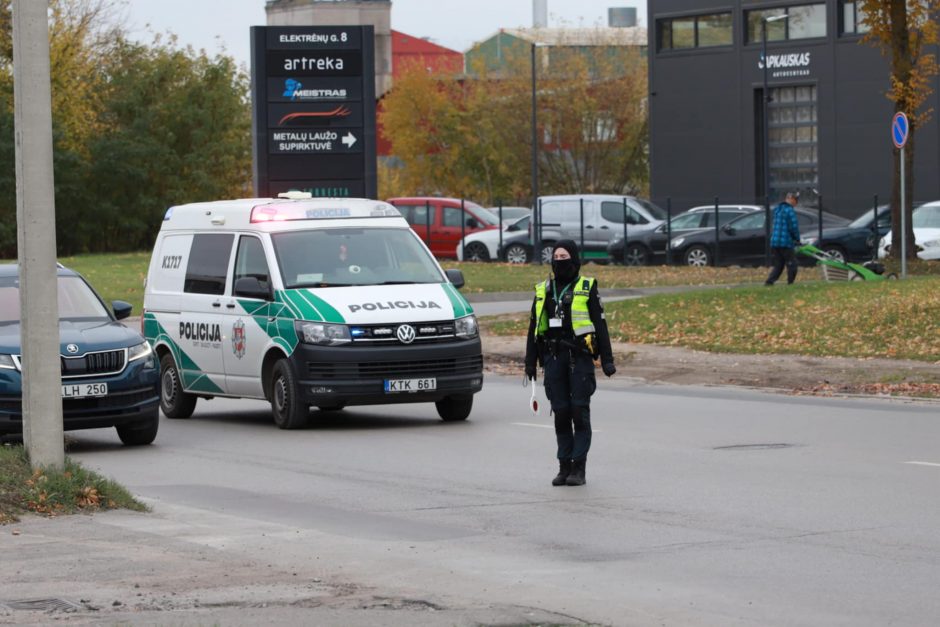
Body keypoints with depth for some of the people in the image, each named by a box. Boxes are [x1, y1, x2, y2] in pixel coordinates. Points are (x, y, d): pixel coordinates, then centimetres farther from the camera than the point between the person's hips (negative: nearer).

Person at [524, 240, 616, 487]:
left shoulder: (587, 288, 3)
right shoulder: (543, 291, 14)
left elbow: (600, 325, 1)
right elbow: (534, 328, 17)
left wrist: (607, 360, -4)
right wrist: (530, 362, 12)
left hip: (580, 358, -4)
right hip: (553, 358, 4)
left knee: (580, 412, -5)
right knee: (560, 413, 4)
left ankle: (579, 468, -3)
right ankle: (564, 466, 10)